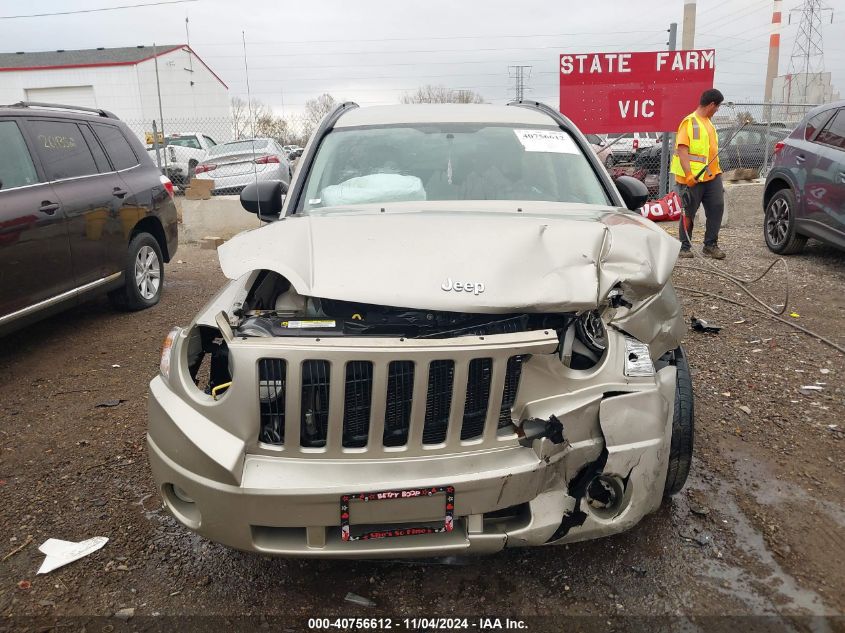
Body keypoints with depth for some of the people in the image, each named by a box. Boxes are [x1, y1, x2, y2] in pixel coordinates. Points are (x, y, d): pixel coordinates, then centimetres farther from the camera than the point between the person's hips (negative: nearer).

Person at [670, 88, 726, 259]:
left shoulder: (708, 123, 19)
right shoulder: (689, 122, -8)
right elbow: (682, 149, -16)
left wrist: (717, 173, 27)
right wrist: (688, 174, -25)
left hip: (712, 175, 8)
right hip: (693, 178, -8)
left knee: (717, 207, 0)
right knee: (689, 212, 0)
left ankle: (710, 245, 8)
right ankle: (685, 247, 11)